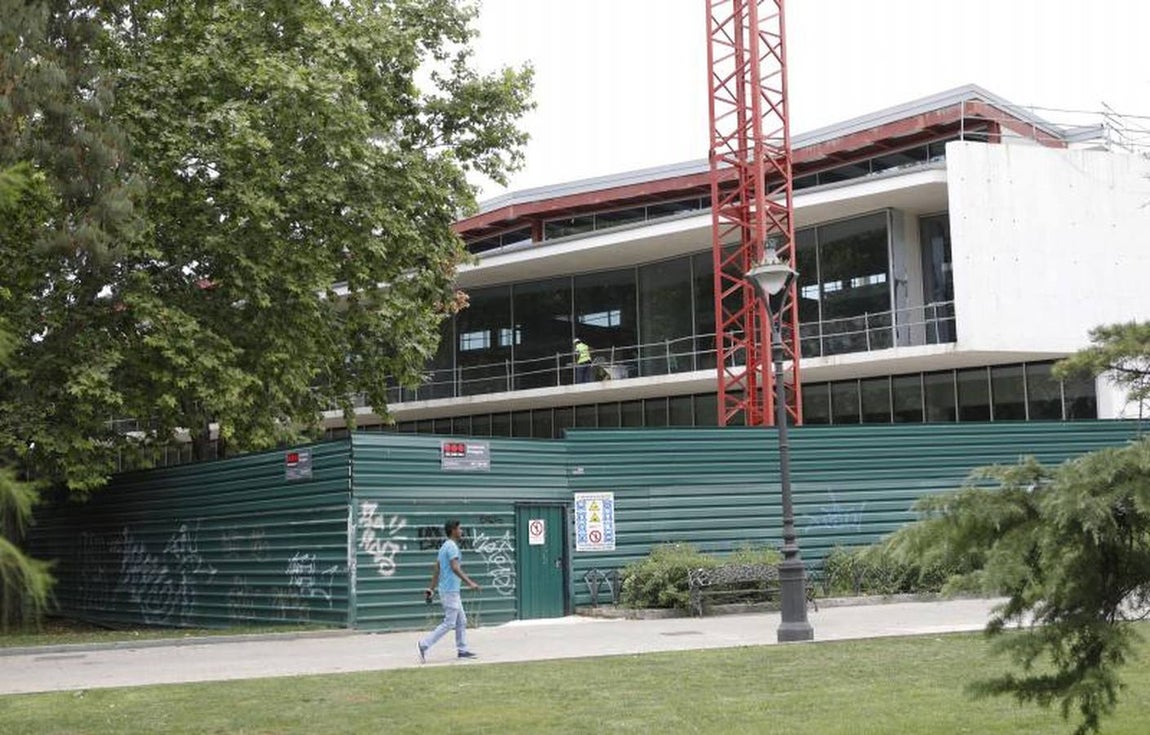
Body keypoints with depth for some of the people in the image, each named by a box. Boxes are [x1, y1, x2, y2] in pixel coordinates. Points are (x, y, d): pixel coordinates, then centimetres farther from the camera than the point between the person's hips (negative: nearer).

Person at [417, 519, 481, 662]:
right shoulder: (452, 546, -14)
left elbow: (436, 570, 17)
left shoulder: (444, 547, 16)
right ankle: (424, 645, -8)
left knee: (461, 621, 13)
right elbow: (455, 568, -26)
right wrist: (469, 582, -29)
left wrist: (431, 589, 18)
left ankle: (462, 650, 15)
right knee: (449, 623, -8)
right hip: (450, 591, -10)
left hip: (452, 591, 10)